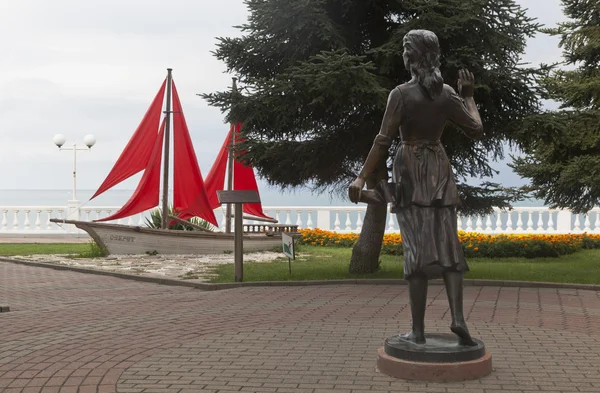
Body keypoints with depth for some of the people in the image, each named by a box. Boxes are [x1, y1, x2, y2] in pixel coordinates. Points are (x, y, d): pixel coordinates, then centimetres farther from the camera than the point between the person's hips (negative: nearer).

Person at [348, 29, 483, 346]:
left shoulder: (401, 94, -12)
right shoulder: (448, 95, 1)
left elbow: (384, 140, -17)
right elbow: (476, 130, 10)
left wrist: (362, 177, -16)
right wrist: (469, 97, 22)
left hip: (410, 172, -3)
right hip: (440, 171, 3)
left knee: (418, 249, -3)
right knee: (447, 245, 6)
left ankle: (418, 330, -2)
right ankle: (457, 317, -9)